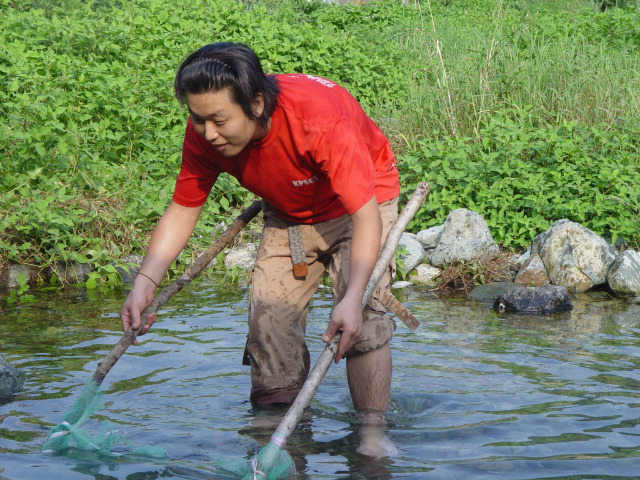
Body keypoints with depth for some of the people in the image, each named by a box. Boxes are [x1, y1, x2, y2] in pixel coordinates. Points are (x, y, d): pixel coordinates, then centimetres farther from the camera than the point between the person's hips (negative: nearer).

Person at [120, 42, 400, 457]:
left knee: (362, 318, -20)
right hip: (289, 213, 5)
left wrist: (353, 298, -54)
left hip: (361, 201, -5)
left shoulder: (320, 118, -41)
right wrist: (145, 282, -30)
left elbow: (366, 216, -40)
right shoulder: (205, 134, -25)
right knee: (269, 314, -5)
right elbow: (182, 211, -15)